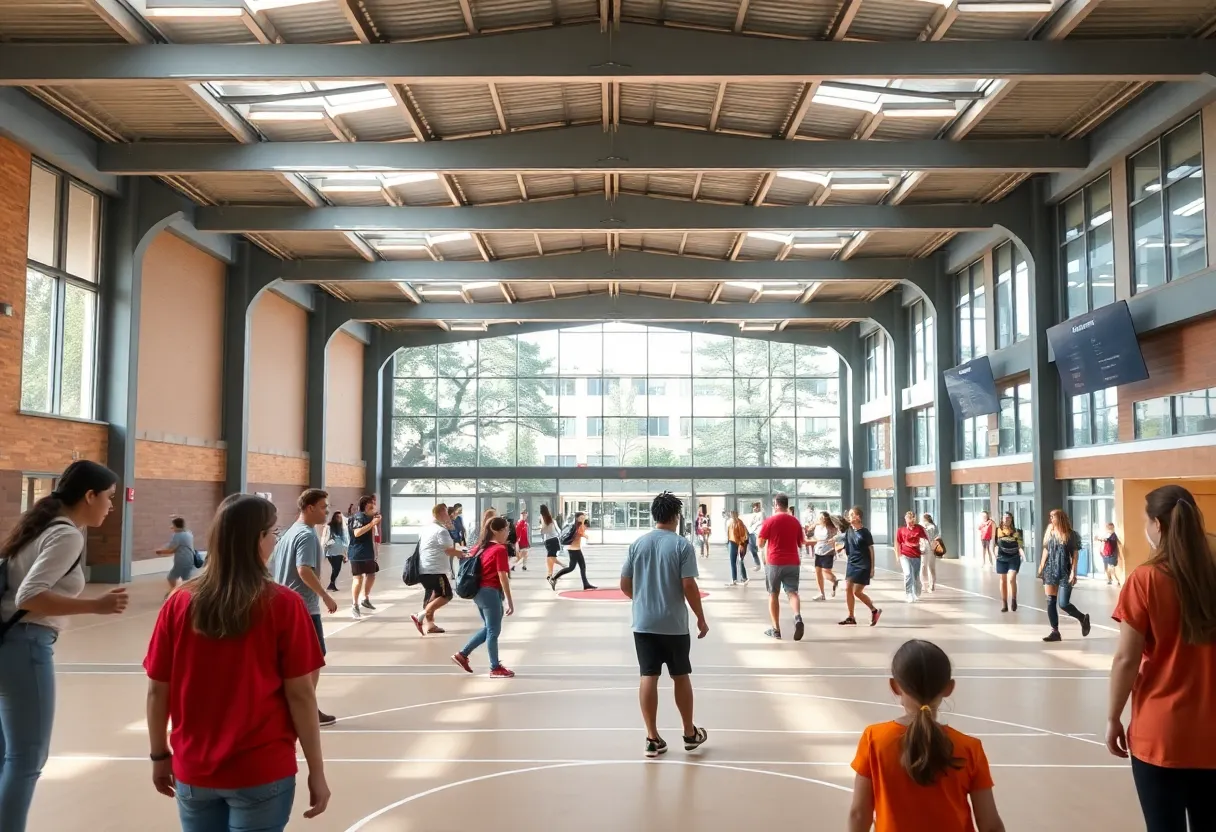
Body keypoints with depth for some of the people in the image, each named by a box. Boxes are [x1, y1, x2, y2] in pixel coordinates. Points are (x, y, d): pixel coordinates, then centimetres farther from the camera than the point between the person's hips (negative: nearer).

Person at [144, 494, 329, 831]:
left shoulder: (178, 604, -3)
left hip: (193, 771, 4)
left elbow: (157, 691, 2)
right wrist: (316, 770, -3)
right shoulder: (284, 605, -12)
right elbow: (300, 694, -11)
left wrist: (160, 756, 16)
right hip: (262, 772, -3)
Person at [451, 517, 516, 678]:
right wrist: (510, 602, -13)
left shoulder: (482, 547, 9)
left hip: (479, 592, 9)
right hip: (491, 593, -9)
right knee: (494, 631, 3)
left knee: (488, 628, 21)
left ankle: (462, 655, 22)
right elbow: (503, 578, -17)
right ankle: (495, 668, 13)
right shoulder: (500, 550, -15)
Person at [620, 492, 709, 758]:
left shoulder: (637, 544, 3)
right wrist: (701, 618, -2)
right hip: (674, 624, -3)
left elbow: (625, 584, 6)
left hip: (644, 623, 3)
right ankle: (690, 733, 25)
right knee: (680, 676, 11)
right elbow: (689, 585, -13)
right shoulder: (682, 545, -9)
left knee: (648, 677, 4)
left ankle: (653, 738, 8)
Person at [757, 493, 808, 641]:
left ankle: (776, 629, 9)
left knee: (773, 594, 9)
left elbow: (761, 543, -1)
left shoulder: (770, 521, -4)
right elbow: (801, 543, 16)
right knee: (792, 592, 2)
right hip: (793, 562, 3)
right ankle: (797, 617, -27)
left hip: (774, 562, -2)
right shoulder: (795, 521, 8)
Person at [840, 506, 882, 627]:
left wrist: (872, 568, -8)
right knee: (848, 589, 2)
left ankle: (875, 611, 14)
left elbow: (871, 550, -8)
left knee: (857, 591, -6)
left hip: (863, 566, -6)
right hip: (851, 564, 6)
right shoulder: (849, 530, 4)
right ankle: (851, 617, 10)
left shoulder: (865, 532, -12)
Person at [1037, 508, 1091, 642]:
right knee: (1050, 602, 1)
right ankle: (1055, 632, 7)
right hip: (1050, 571, 5)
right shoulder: (1049, 533, 7)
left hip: (1065, 572, -5)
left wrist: (1073, 573, -12)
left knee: (1063, 604, -7)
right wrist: (1041, 568, 11)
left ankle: (1083, 618, 22)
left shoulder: (1071, 535, -6)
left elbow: (1075, 555, -6)